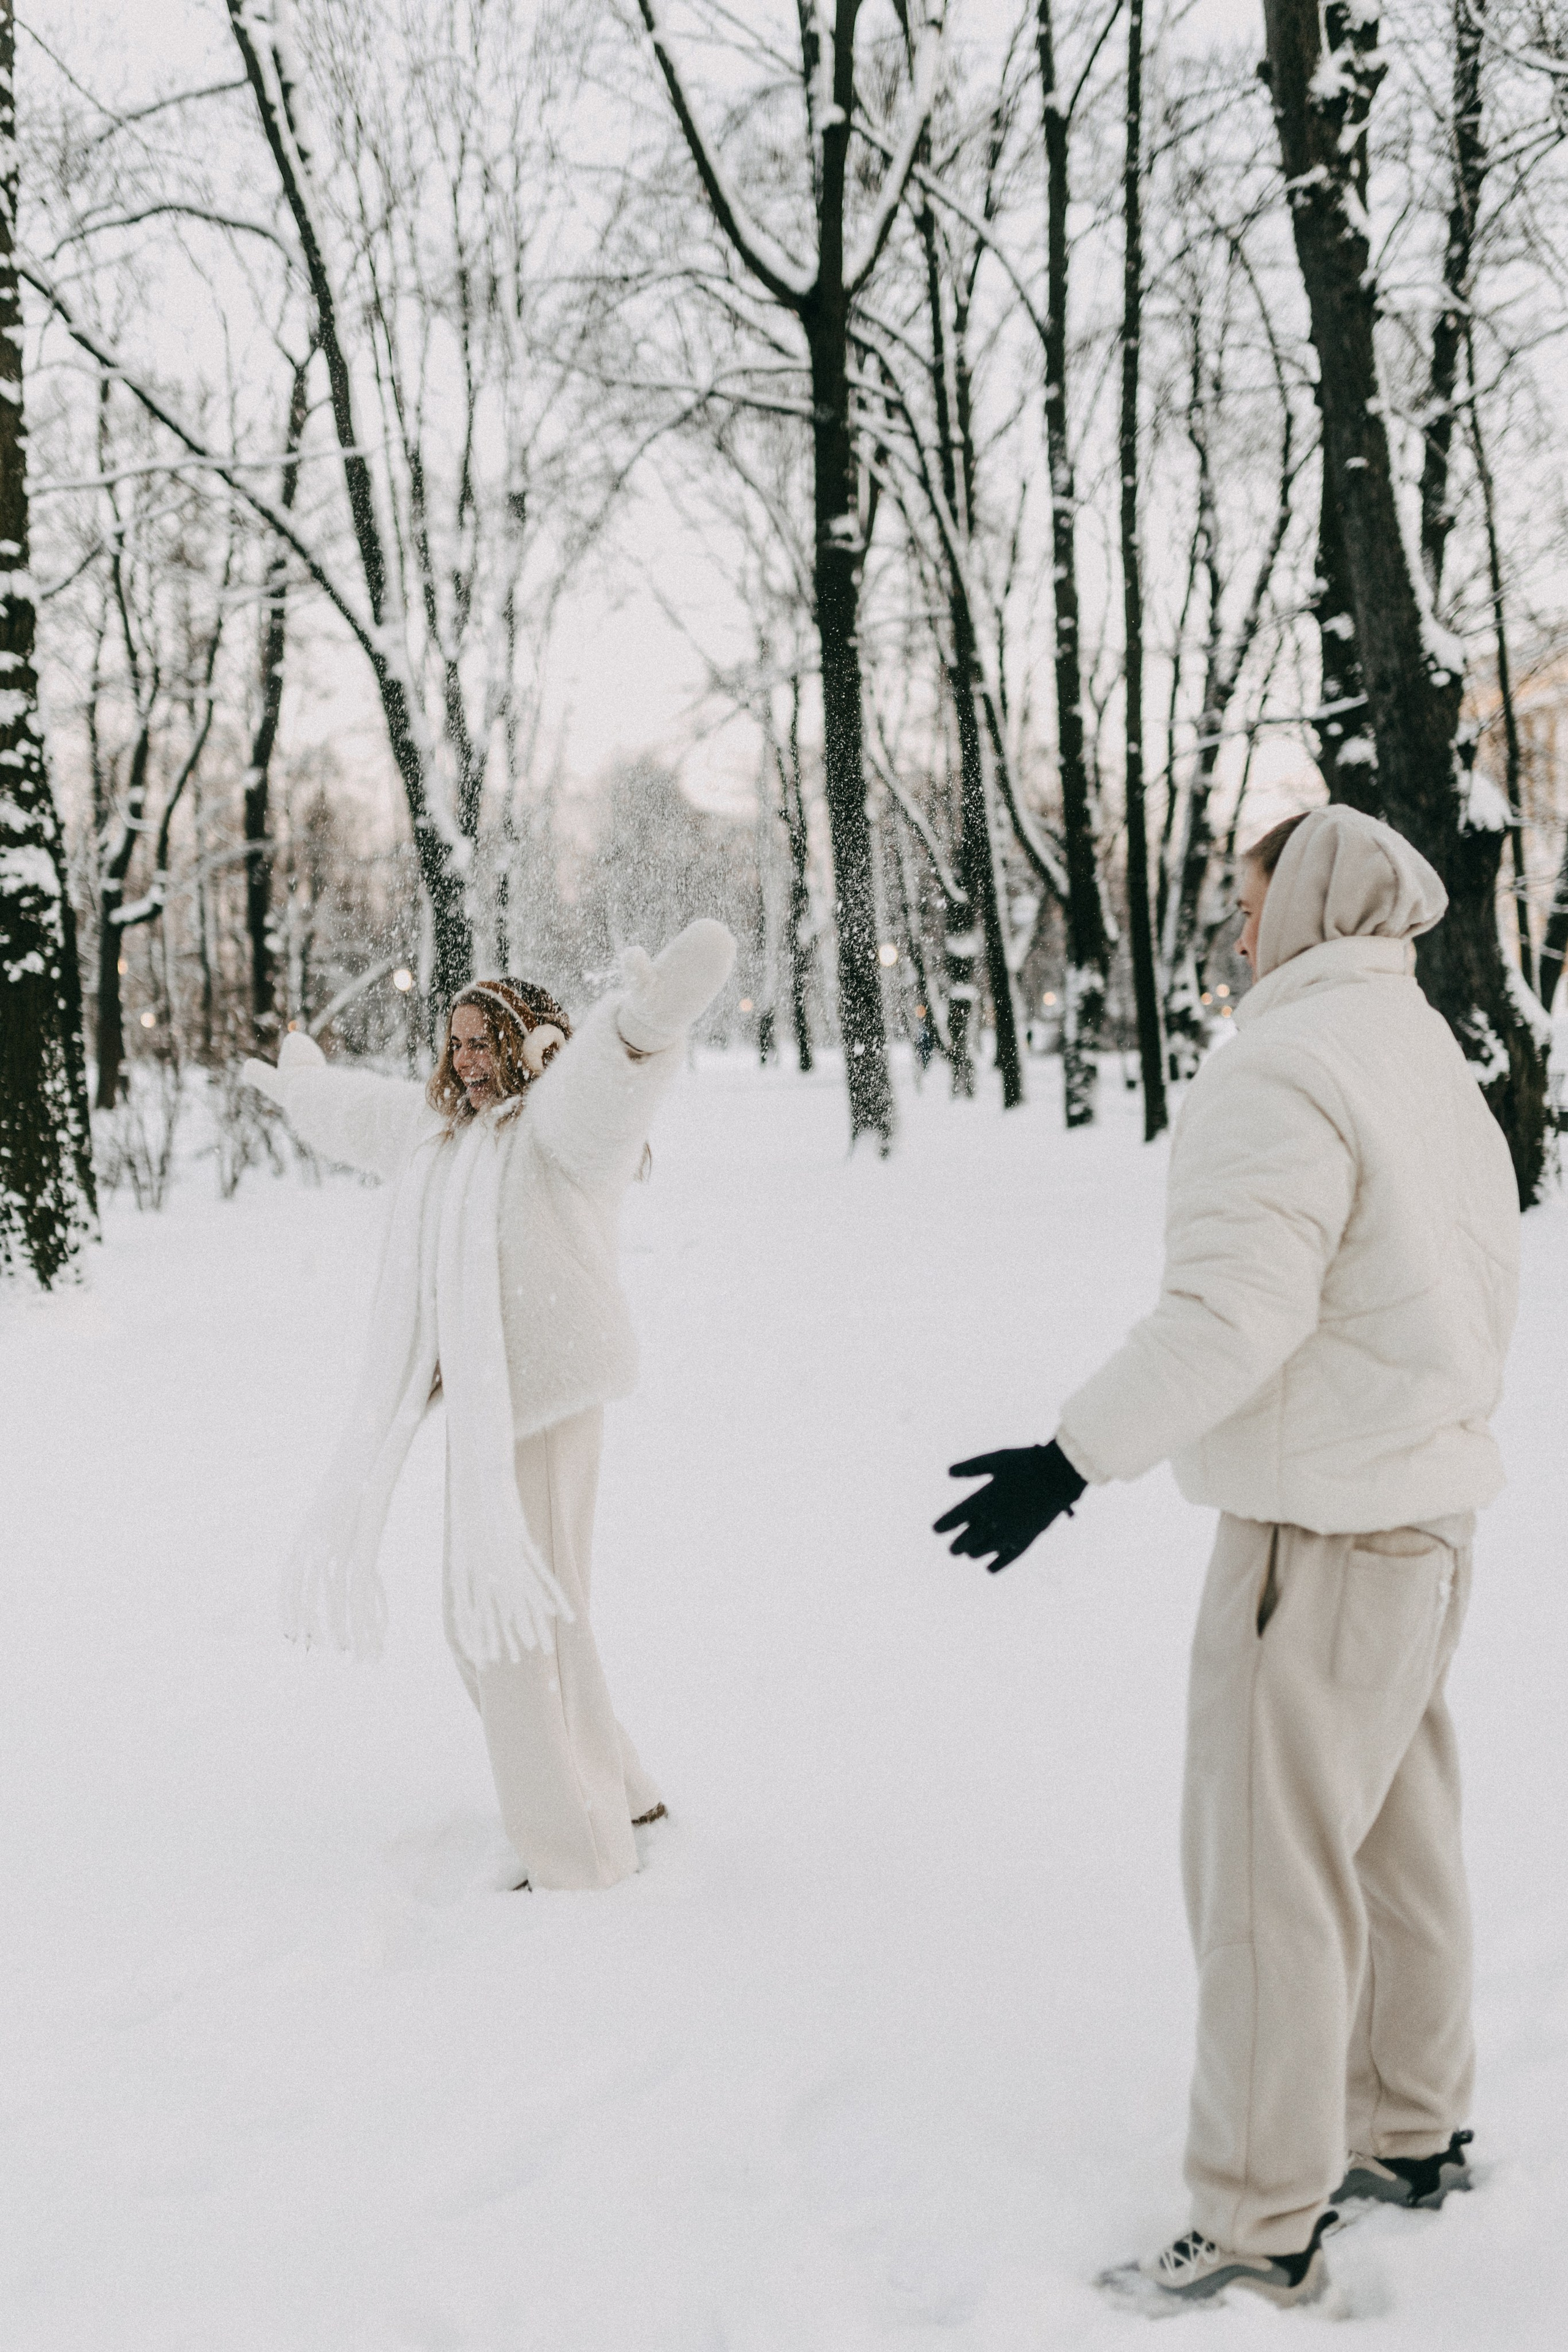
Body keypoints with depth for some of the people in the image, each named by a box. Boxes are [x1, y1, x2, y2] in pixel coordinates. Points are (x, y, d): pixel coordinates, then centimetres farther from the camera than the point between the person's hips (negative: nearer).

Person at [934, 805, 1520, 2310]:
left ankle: (1261, 2230, 6)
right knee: (1400, 1832, 19)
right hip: (1430, 1501, 10)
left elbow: (1229, 1315, -26)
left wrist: (1074, 1458, -21)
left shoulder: (1282, 1073, -19)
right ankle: (1410, 2133, 32)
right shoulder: (1434, 1063, 11)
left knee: (1266, 1868, -3)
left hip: (1323, 1524, -10)